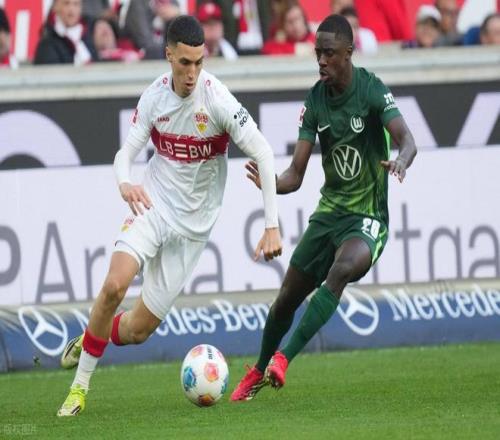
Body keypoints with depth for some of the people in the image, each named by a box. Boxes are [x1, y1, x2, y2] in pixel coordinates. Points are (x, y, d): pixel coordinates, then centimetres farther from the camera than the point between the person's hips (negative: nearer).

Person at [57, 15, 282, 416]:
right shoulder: (154, 97, -6)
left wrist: (272, 226, -21)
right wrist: (124, 182, -27)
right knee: (115, 284, -25)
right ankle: (79, 387, -7)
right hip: (153, 205, 1)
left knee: (138, 330, -1)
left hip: (194, 223, -1)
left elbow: (263, 153, -18)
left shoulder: (216, 99, -18)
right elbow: (127, 152, -1)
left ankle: (88, 341, 34)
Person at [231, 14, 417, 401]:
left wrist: (401, 162, -50)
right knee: (287, 299, 6)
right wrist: (270, 183, -25)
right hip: (329, 212, 5)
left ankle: (284, 358, -34)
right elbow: (295, 176, -2)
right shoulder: (315, 100, 0)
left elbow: (407, 140, -26)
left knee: (341, 270, -34)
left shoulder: (372, 89, -13)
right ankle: (258, 373, 31)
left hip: (368, 217, -5)